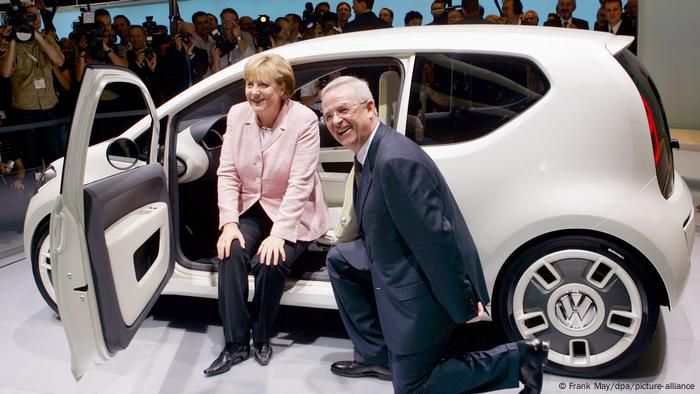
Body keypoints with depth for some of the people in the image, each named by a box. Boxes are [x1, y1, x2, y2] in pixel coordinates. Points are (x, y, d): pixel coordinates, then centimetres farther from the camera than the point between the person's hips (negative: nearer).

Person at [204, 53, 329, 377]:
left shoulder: (304, 120, -16)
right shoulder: (237, 114, -3)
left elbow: (299, 184, -21)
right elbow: (227, 173, -4)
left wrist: (279, 233, -28)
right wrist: (229, 222, -16)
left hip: (292, 214, -3)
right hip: (250, 209, 4)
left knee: (270, 262, -27)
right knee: (231, 253, -24)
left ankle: (261, 338, -2)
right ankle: (236, 344, -13)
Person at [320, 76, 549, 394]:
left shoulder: (395, 160, -28)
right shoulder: (370, 153, 4)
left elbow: (435, 236, -26)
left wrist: (464, 305, -21)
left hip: (421, 288, -9)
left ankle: (517, 358, 9)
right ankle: (376, 356, 21)